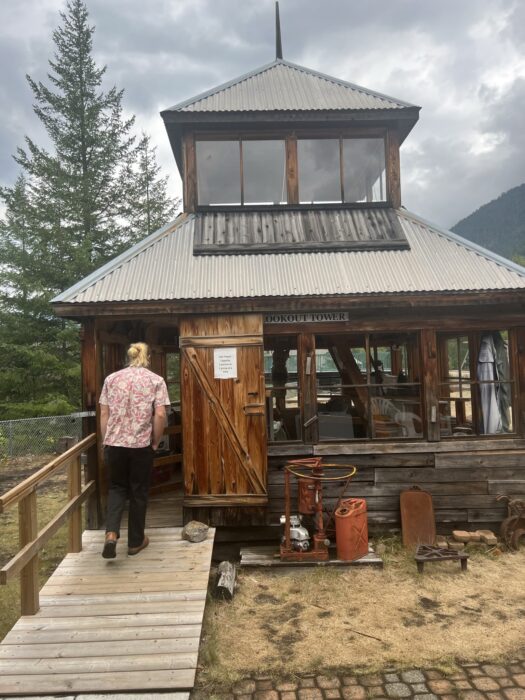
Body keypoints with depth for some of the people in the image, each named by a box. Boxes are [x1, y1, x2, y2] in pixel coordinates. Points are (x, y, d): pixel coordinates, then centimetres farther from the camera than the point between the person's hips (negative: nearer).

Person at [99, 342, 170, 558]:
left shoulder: (111, 379, 5)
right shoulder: (156, 380, -3)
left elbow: (104, 414, 4)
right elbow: (160, 415, -10)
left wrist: (105, 442, 13)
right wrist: (155, 442, 3)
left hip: (114, 443, 2)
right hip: (141, 444, -2)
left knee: (117, 487, 19)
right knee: (139, 492, 12)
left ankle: (111, 533, 0)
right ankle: (135, 541, 22)